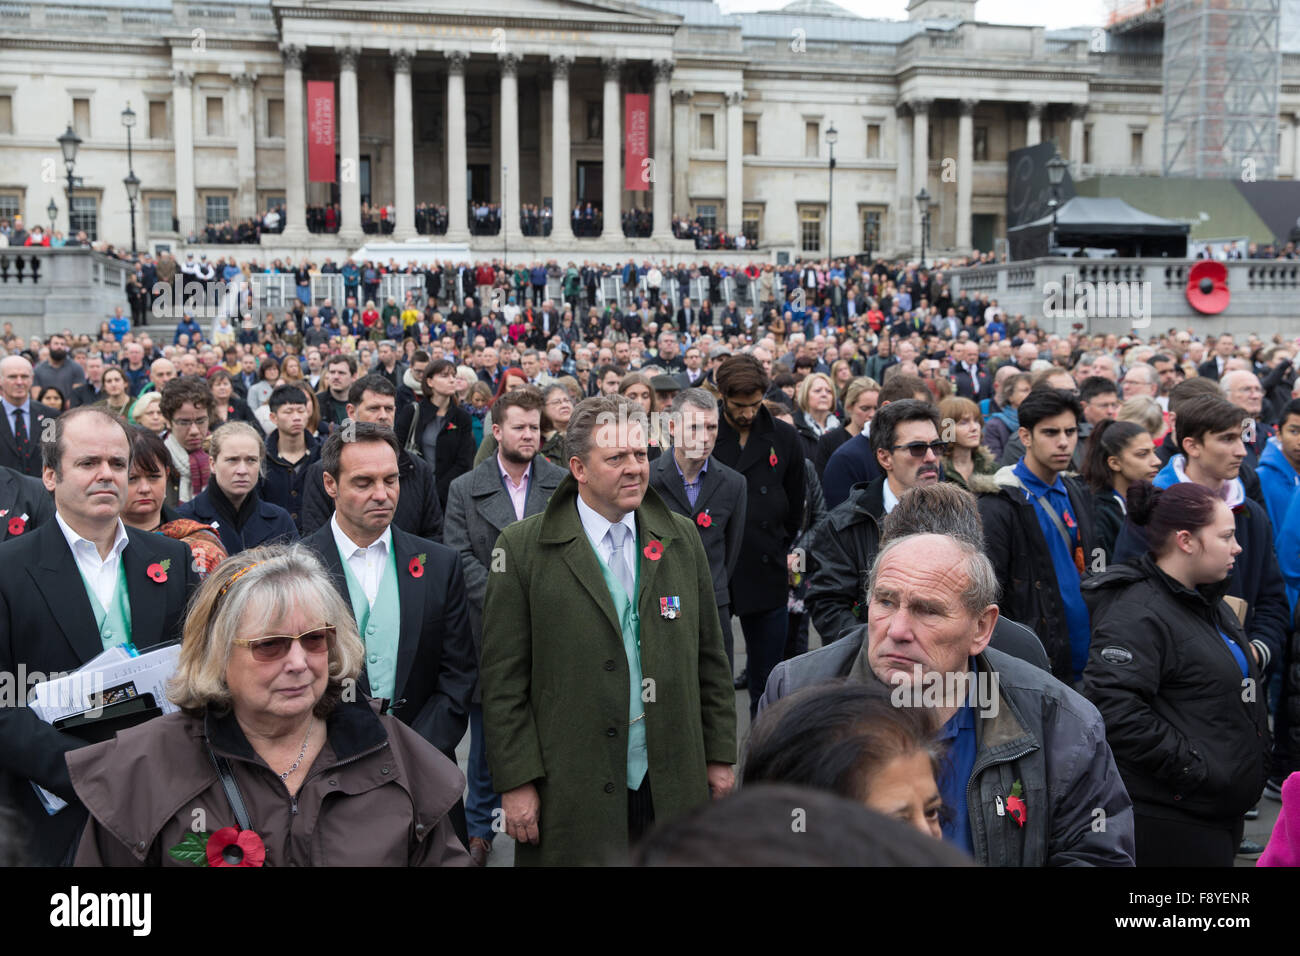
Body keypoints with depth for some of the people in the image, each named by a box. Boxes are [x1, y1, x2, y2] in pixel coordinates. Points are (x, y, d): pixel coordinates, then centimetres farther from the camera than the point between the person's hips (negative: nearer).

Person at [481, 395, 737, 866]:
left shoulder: (682, 539, 5)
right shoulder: (523, 547, -6)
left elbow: (709, 656, 9)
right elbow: (504, 679, -7)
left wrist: (720, 755, 8)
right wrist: (516, 780, -9)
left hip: (672, 786, 3)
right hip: (571, 793, -3)